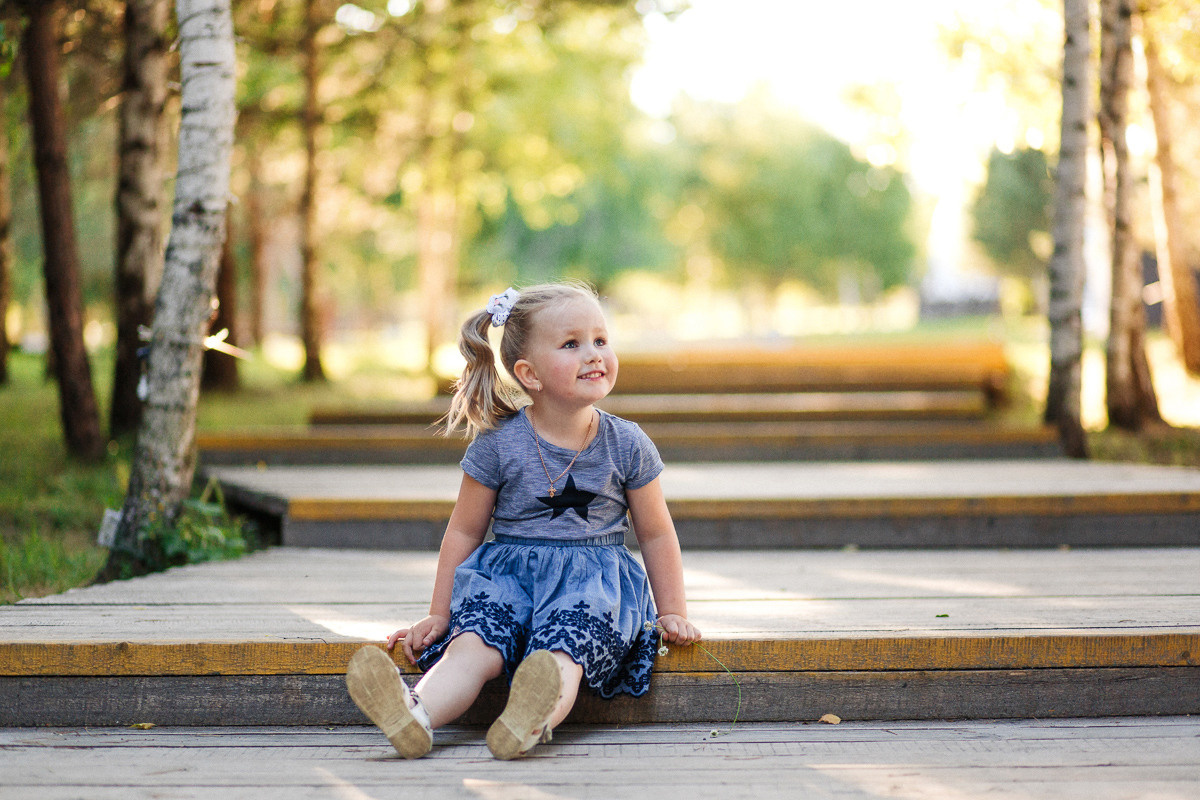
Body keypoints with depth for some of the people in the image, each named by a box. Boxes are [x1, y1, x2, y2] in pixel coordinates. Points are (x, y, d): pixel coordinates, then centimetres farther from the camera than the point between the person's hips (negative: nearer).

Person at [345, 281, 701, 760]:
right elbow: (464, 530, 10)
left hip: (592, 580, 0)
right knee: (474, 644, -31)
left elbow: (656, 534, 15)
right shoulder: (499, 444, 1)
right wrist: (438, 613, 10)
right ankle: (416, 714, -59)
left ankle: (532, 720, -66)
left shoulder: (627, 446, 4)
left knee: (561, 649, -34)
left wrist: (673, 613, 14)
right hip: (508, 572, 1)